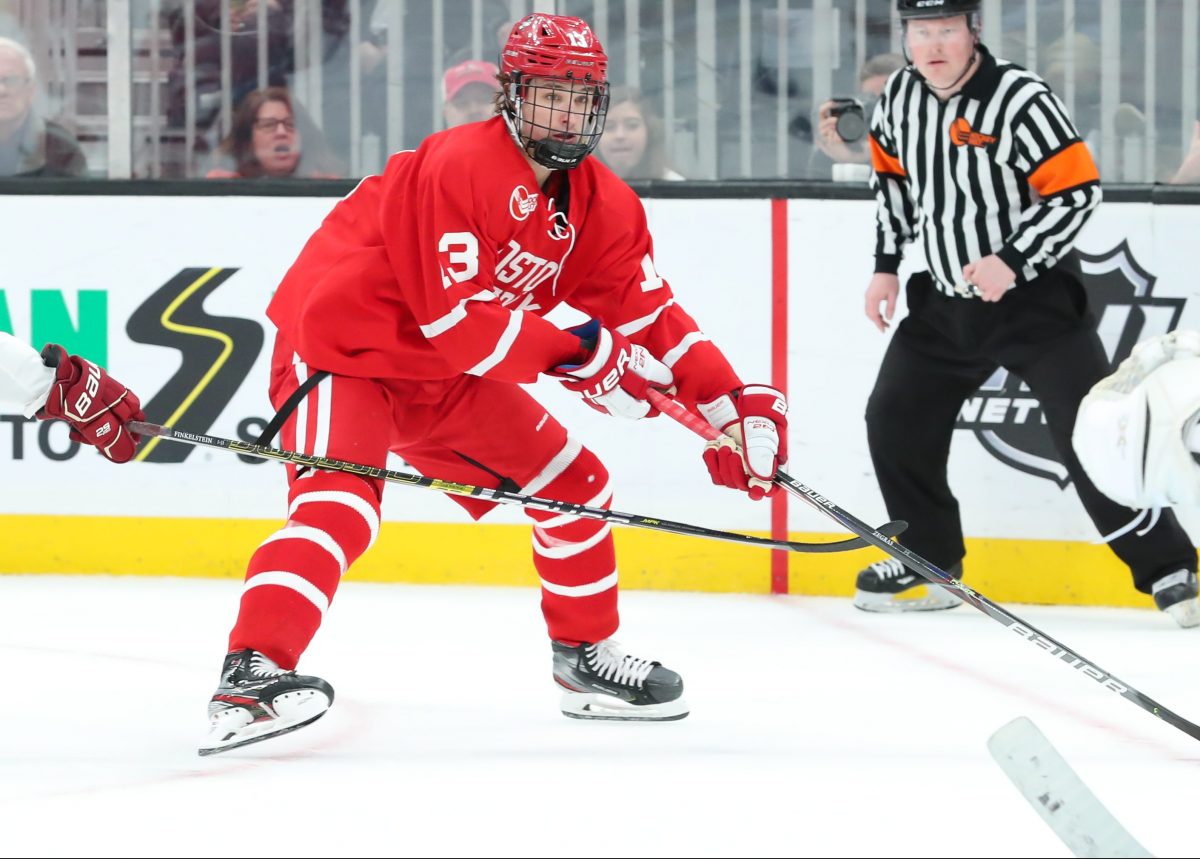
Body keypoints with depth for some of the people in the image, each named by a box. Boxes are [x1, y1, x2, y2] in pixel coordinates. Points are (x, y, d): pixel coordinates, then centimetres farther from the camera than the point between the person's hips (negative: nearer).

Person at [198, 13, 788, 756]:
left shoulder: (601, 205, 0)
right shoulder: (458, 168, -26)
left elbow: (649, 313, 4)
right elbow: (459, 320, -28)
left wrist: (731, 402, -7)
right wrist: (577, 351, -26)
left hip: (443, 371, 9)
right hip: (341, 347, -9)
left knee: (572, 482, 10)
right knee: (341, 507, -30)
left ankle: (588, 657, 27)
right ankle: (251, 675, -41)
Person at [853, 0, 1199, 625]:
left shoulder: (1021, 100, -21)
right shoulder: (900, 97, -1)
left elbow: (1077, 191, -20)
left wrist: (1011, 261, -26)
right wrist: (886, 265, 12)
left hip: (1036, 297, -6)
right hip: (946, 300, 7)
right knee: (895, 421, 5)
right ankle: (930, 562, 22)